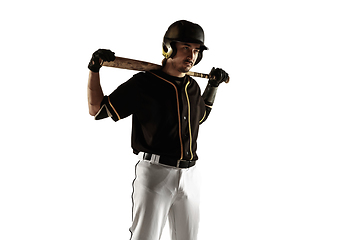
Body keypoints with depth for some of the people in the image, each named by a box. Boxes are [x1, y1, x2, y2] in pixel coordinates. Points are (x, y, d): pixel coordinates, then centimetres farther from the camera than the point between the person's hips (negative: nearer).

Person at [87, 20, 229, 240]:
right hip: (155, 172, -6)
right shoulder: (143, 83, -6)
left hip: (190, 175, 6)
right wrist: (94, 70, -11)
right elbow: (97, 110, -3)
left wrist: (213, 86, 27)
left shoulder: (193, 87, 11)